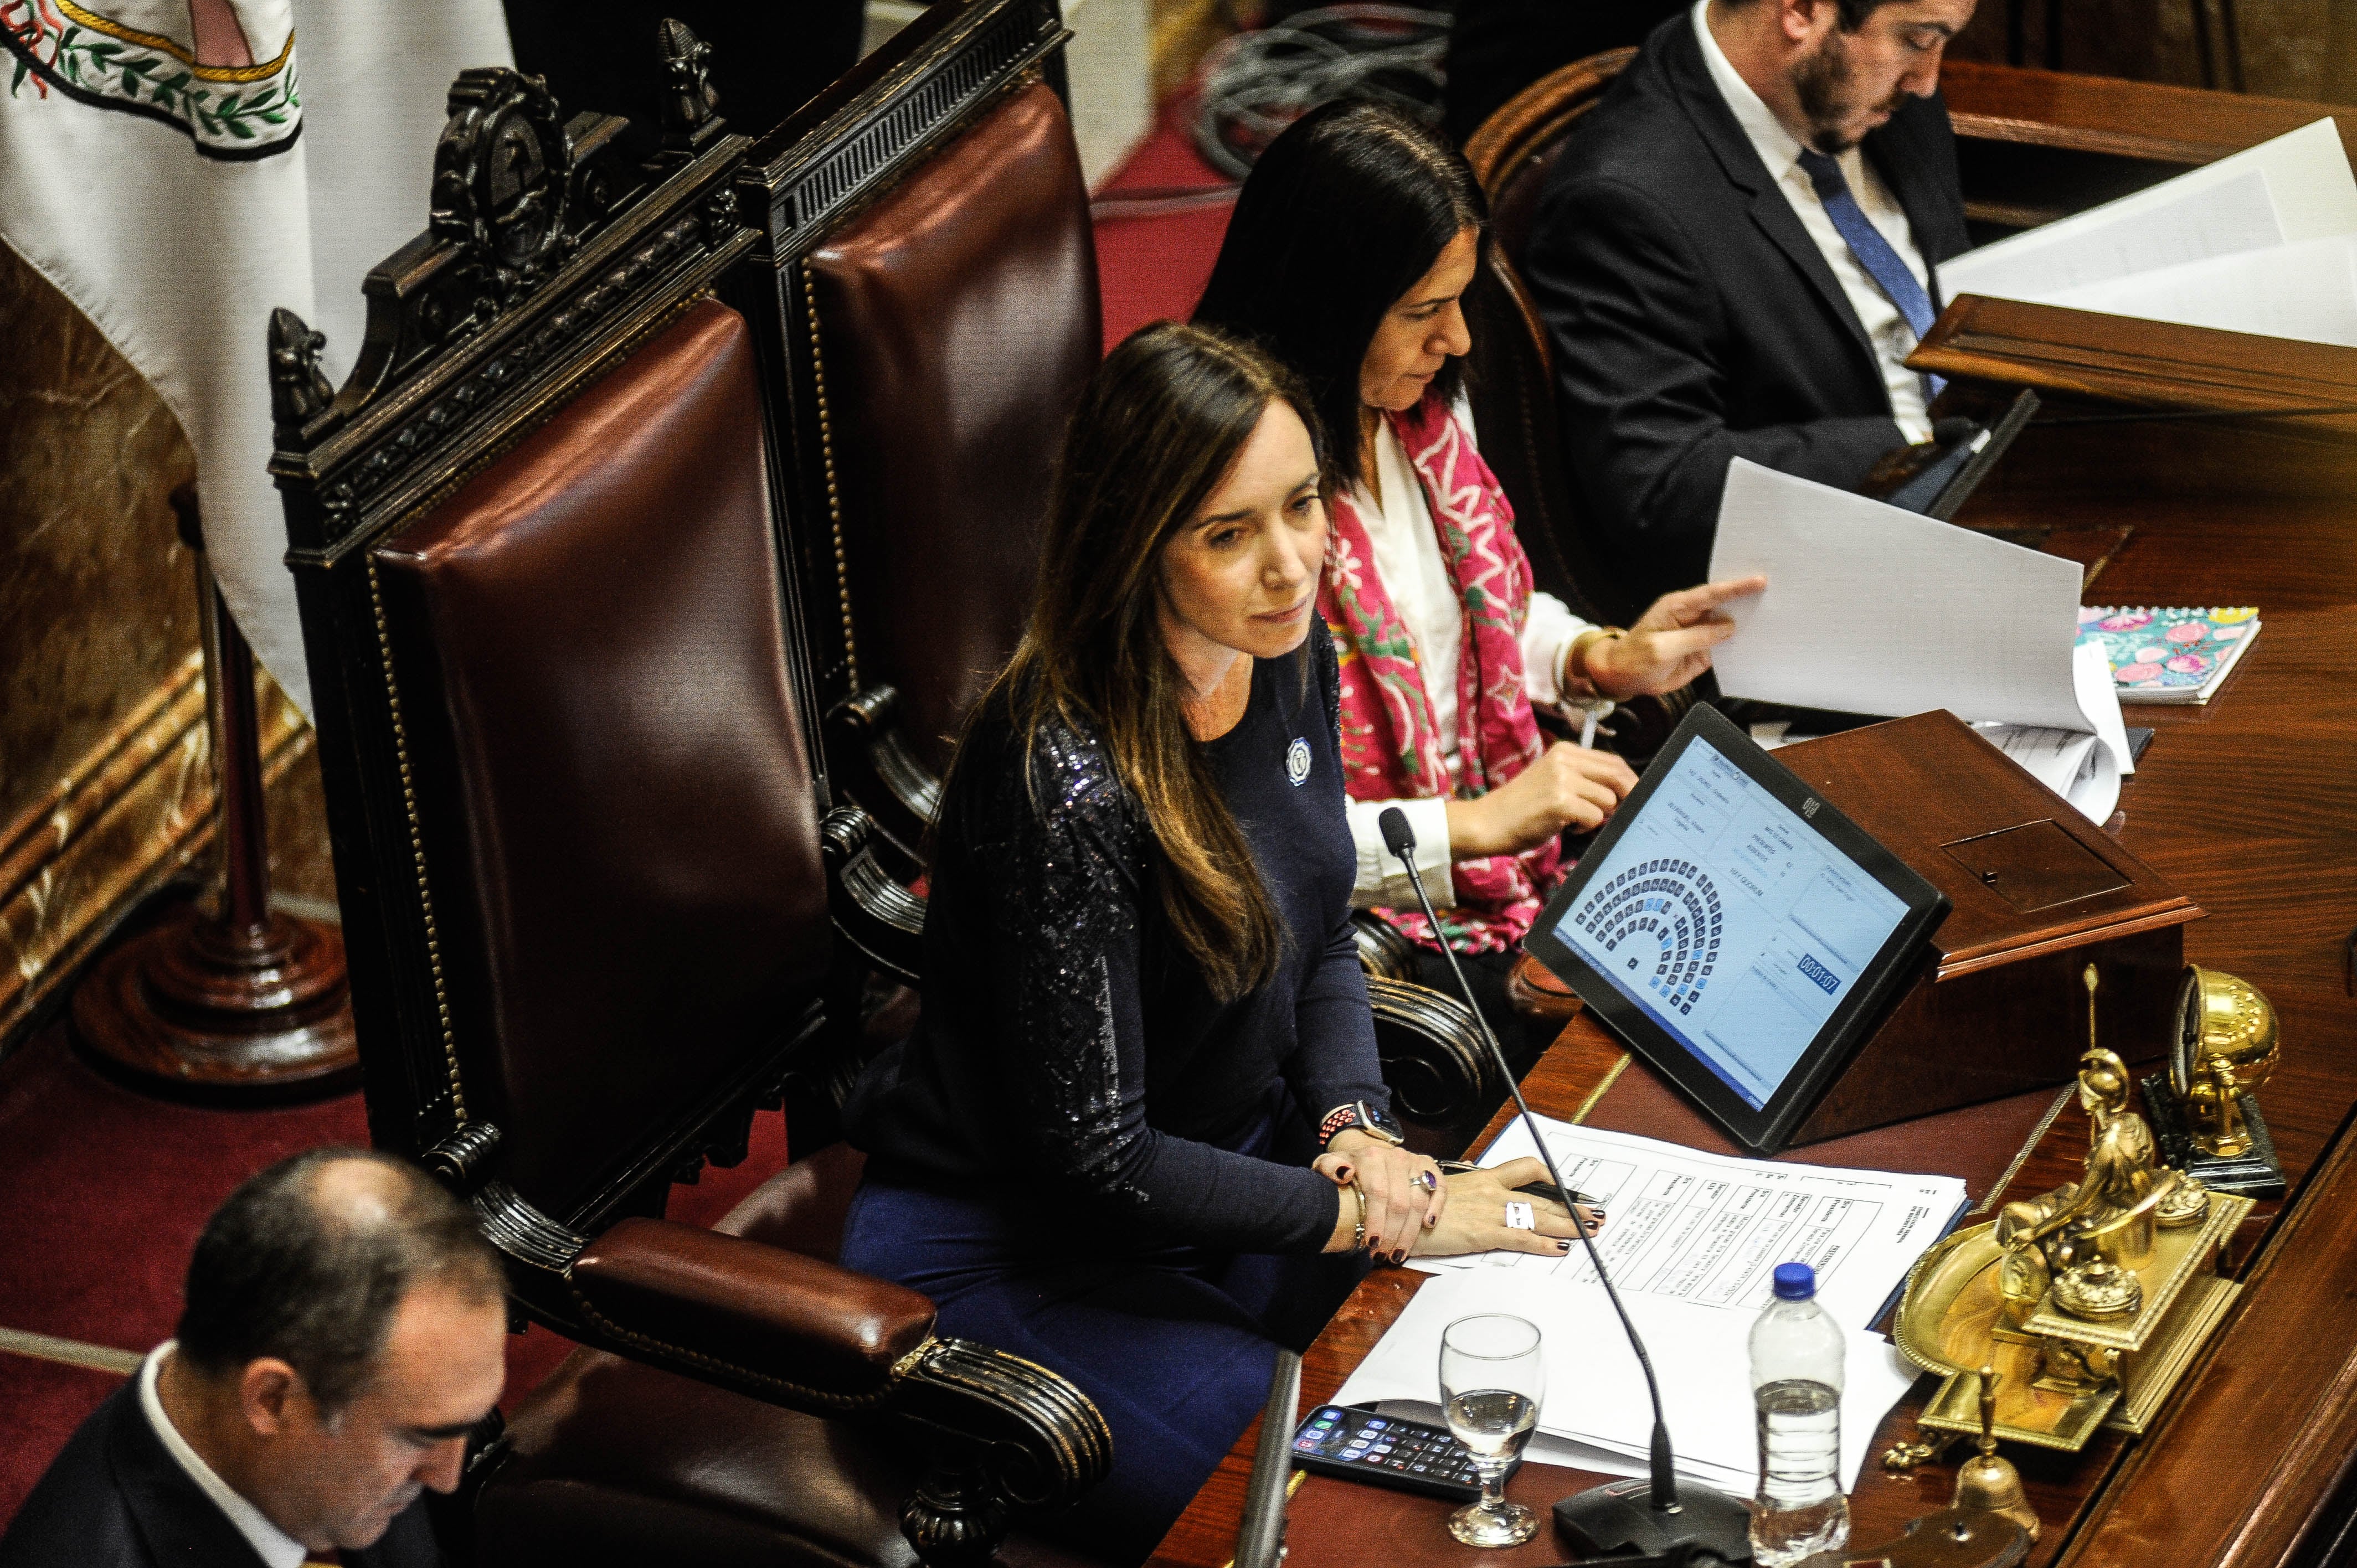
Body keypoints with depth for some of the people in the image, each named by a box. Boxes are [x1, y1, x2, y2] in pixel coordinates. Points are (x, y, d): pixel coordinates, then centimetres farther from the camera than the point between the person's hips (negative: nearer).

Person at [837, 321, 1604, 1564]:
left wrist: (1358, 1130, -8)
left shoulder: (1286, 651, -6)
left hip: (1233, 1155, 8)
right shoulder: (1065, 783, -31)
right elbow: (1093, 1159, -25)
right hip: (1014, 1254, -7)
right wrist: (1369, 1215, -19)